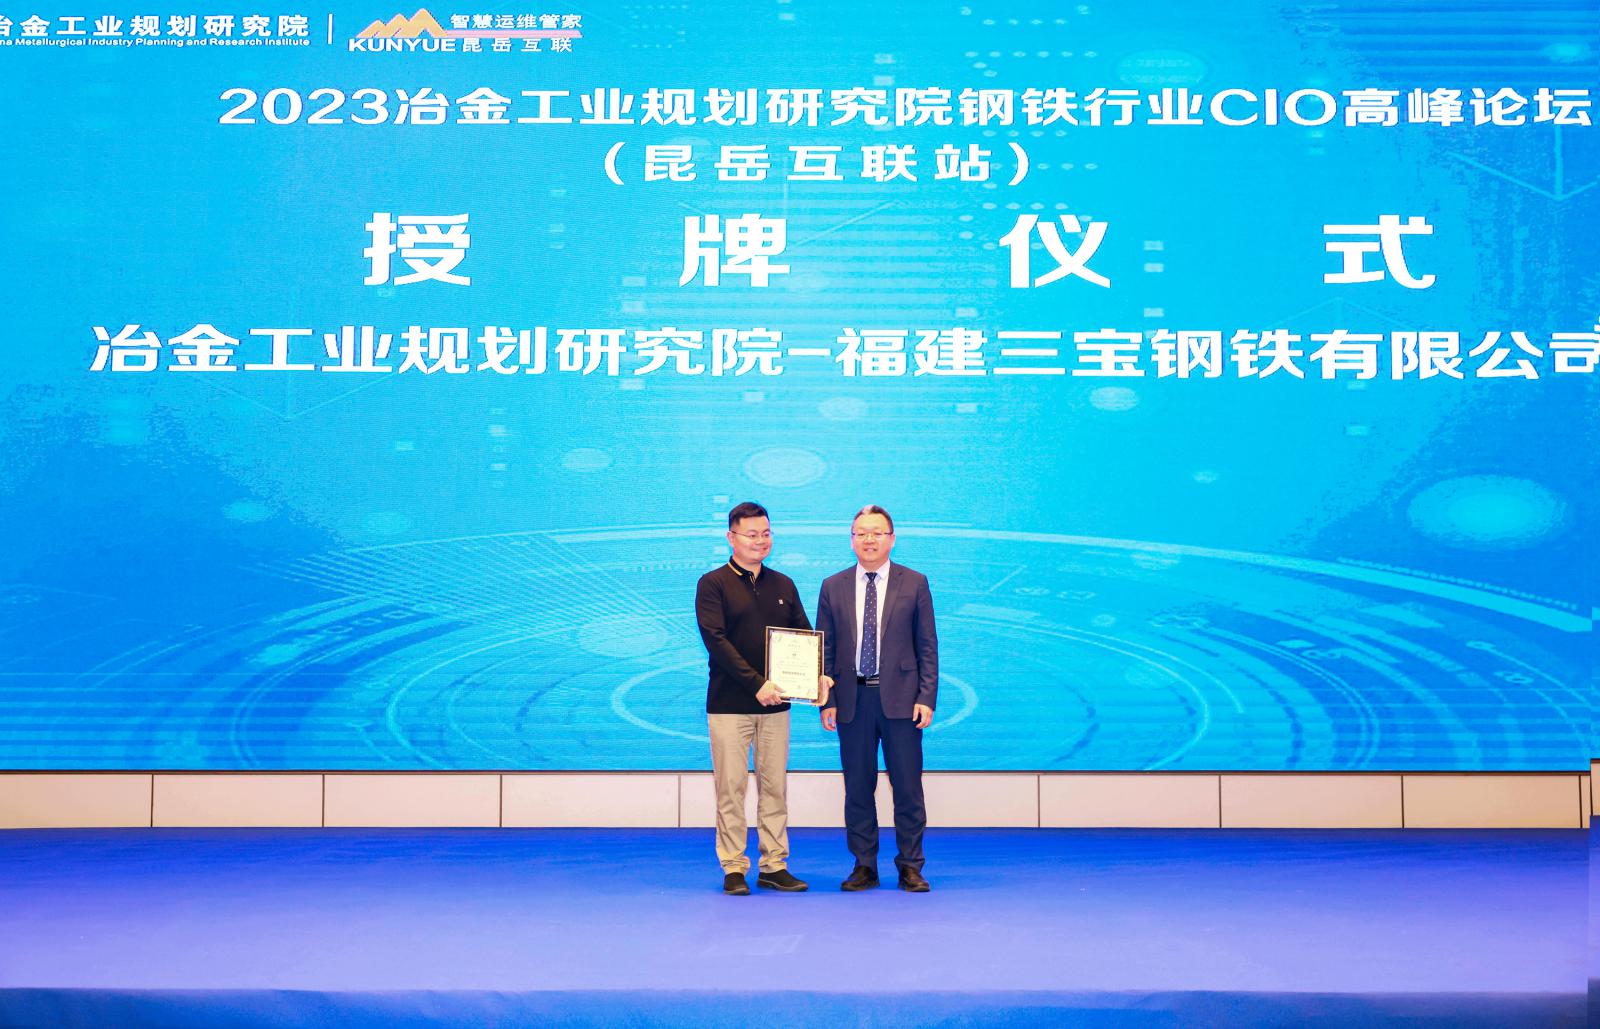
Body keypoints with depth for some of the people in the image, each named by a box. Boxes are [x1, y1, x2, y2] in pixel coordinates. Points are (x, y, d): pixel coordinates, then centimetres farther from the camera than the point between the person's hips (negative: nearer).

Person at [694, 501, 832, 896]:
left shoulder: (783, 585, 12)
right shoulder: (713, 584, -2)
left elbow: (804, 636, 10)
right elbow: (715, 640, -12)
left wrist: (818, 675, -10)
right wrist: (756, 683, -19)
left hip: (775, 704, 4)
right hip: (729, 704, -4)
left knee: (775, 787, 7)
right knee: (731, 788, 0)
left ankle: (774, 867, 14)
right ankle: (733, 869, 8)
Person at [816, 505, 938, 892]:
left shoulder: (914, 583, 4)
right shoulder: (833, 587, 8)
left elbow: (927, 646, 3)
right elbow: (825, 649, 8)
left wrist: (927, 698, -6)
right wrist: (827, 701, 1)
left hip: (900, 699, -1)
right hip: (852, 700, 2)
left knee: (907, 786, 2)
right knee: (857, 787, 6)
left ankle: (910, 866, 13)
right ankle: (864, 865, 16)